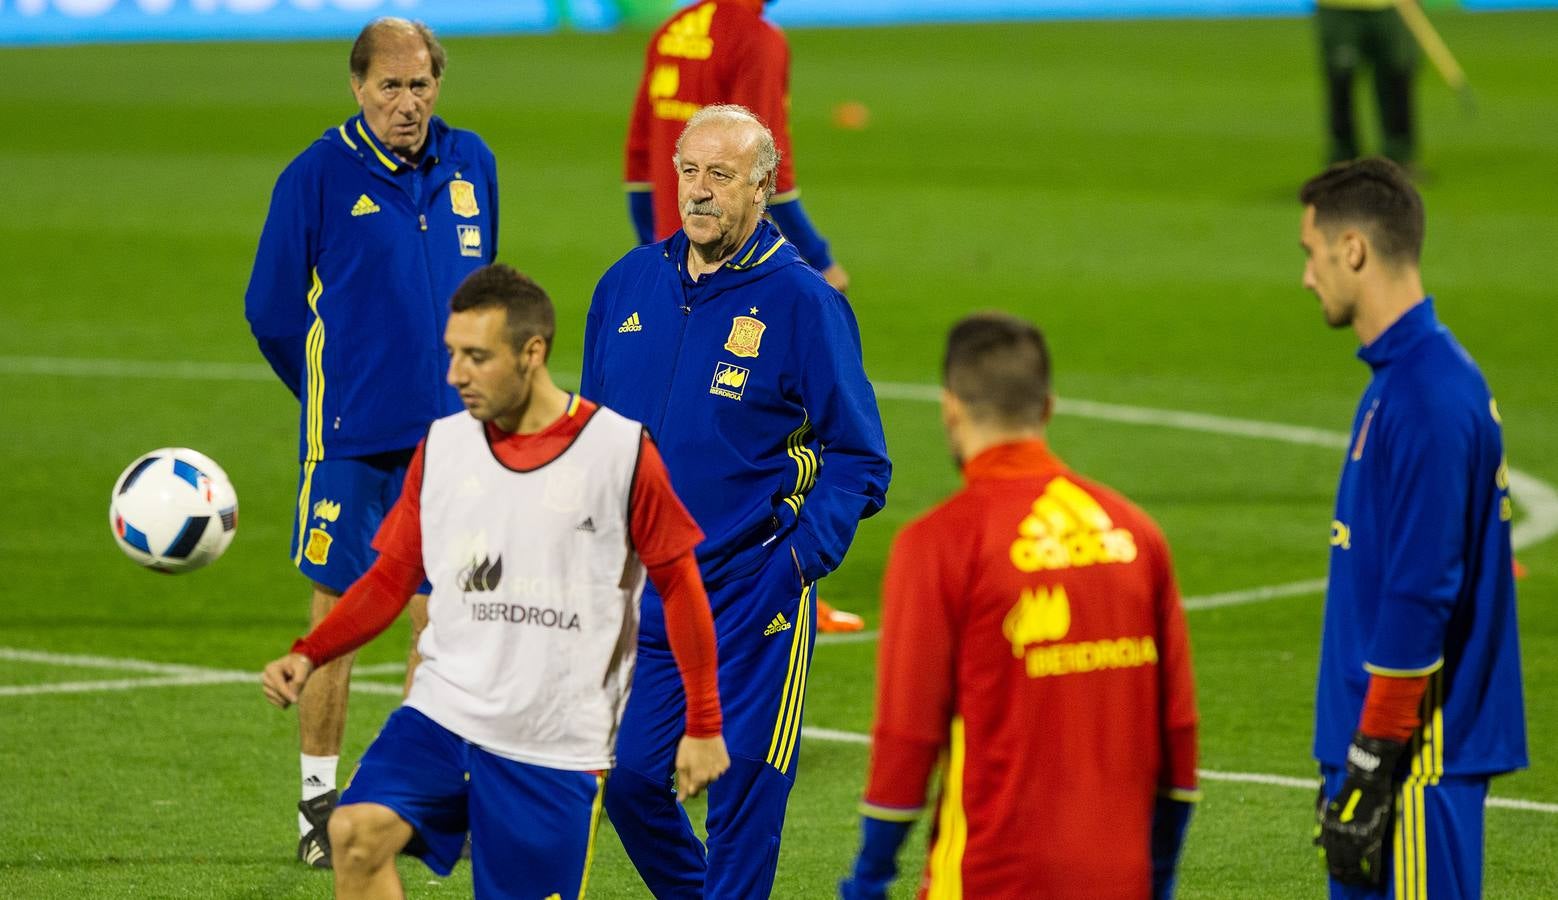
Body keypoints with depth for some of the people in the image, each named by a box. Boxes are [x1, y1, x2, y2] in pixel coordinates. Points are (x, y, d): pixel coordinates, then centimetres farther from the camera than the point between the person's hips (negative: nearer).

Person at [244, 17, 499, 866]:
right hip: (351, 442, -4)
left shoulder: (470, 165, 6)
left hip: (449, 436, 4)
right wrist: (331, 396, 9)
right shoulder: (318, 176, -8)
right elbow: (271, 310, -1)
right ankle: (319, 800, 8)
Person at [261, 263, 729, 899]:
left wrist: (703, 727, 2)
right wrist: (308, 654, -4)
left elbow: (679, 586, 1)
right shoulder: (442, 447, 5)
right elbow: (392, 578, 12)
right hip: (442, 713, 3)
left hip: (557, 750, -3)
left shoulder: (619, 450, -6)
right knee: (356, 834, -21)